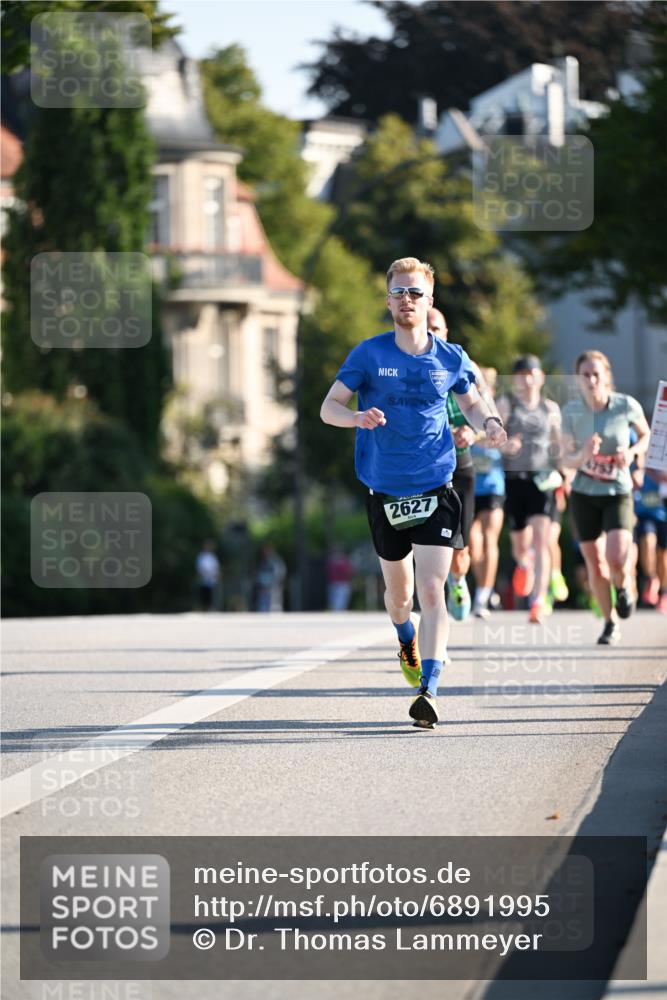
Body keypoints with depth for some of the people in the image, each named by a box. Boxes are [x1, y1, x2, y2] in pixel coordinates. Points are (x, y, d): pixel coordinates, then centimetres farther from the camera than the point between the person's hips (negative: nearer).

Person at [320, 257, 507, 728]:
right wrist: (357, 416, -24)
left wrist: (489, 423, -4)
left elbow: (472, 402, 18)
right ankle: (407, 642, 50)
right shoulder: (369, 354, -4)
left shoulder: (450, 358, 1)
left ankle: (429, 690, -18)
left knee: (432, 590, -14)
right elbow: (329, 406, -1)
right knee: (399, 591, 15)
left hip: (436, 491, -1)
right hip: (384, 492, 1)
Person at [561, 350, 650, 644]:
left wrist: (632, 452, -14)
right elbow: (566, 459, -5)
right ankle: (610, 623, 27)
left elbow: (646, 435, 6)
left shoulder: (626, 405, -13)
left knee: (617, 559, -21)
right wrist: (584, 455, -27)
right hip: (584, 495, 2)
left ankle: (623, 586, 16)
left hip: (618, 492, -2)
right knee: (596, 566, 5)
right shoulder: (570, 411, -9)